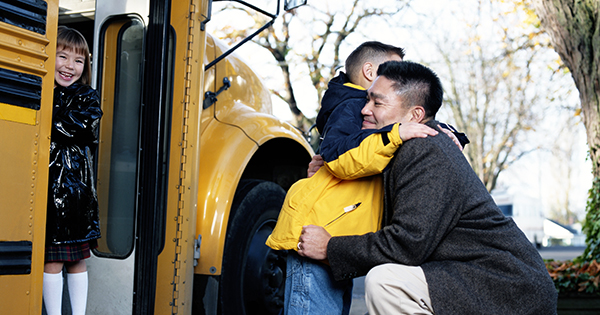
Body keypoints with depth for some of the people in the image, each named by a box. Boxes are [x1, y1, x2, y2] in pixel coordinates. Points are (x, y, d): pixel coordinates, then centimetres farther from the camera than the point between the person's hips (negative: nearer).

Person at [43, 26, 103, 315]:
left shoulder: (87, 98, 5)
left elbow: (73, 128, -14)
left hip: (77, 189, 1)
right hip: (46, 186, -1)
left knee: (77, 258, 10)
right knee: (51, 258, 0)